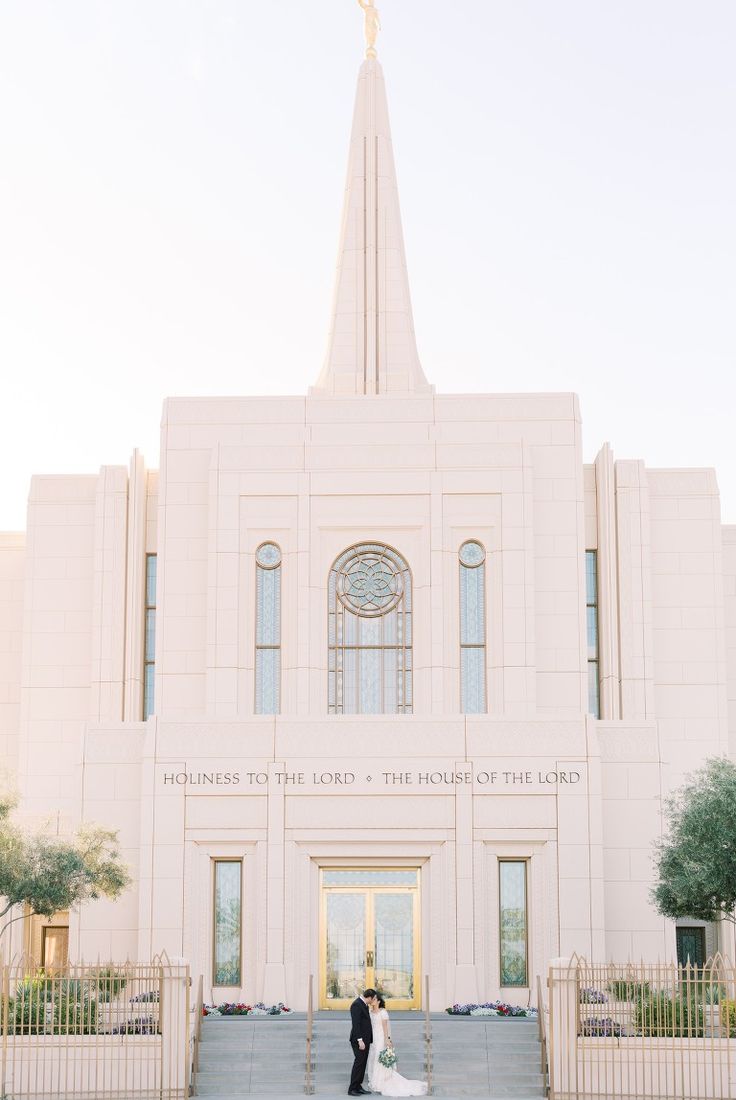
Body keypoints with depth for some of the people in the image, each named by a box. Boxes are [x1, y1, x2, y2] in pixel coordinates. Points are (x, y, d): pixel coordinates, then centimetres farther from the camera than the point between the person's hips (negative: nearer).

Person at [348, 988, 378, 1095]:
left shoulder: (364, 1005, 14)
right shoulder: (356, 1005, -16)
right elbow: (356, 1024, -20)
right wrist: (360, 1040, -24)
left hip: (365, 1039, 9)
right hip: (359, 1040, -9)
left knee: (363, 1063, 9)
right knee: (359, 1062, -9)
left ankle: (358, 1087, 13)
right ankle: (352, 1089, -6)